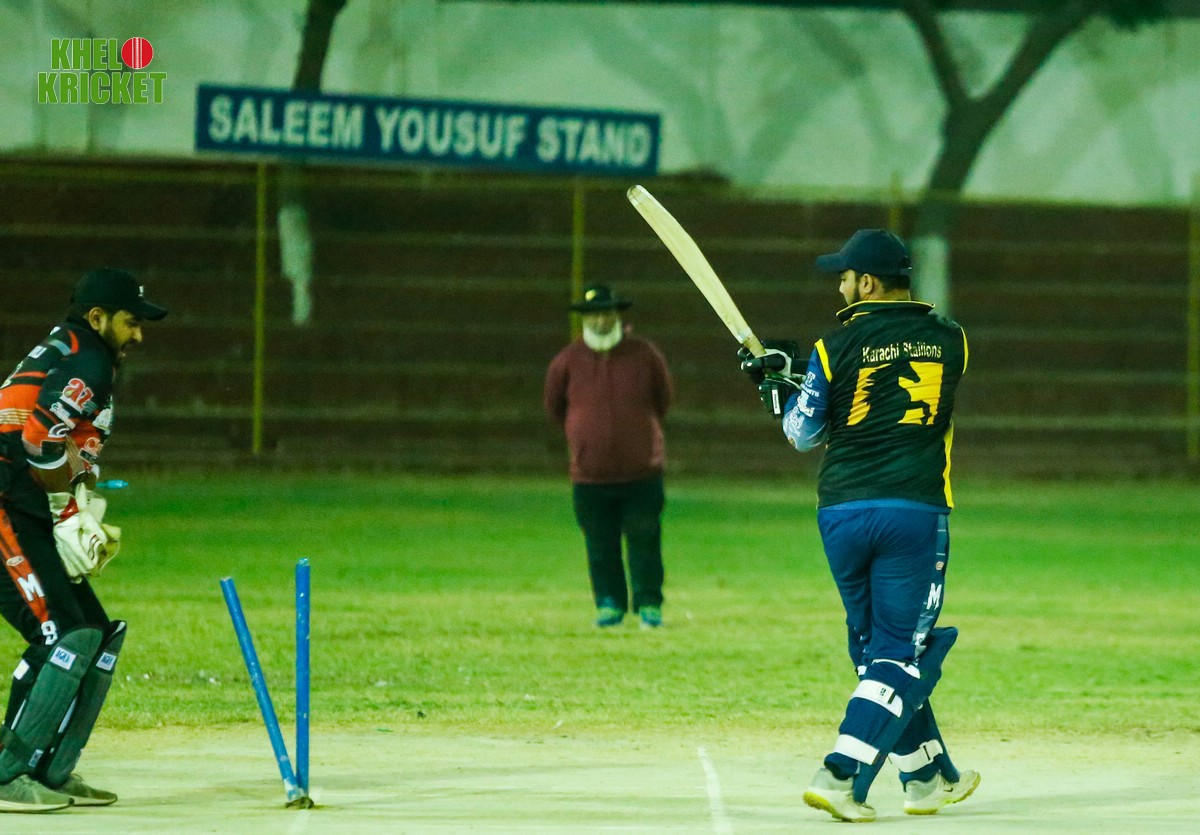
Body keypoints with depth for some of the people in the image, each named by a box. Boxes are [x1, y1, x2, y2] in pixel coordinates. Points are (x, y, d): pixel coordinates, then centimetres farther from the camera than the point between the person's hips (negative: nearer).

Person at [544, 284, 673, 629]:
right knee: (601, 547, 5)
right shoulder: (567, 361, -3)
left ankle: (649, 604, 10)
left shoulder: (645, 355, -2)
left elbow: (663, 399, 14)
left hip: (642, 473, 0)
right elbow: (554, 407, 13)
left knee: (645, 542, 0)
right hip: (590, 476, 0)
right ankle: (609, 603, 16)